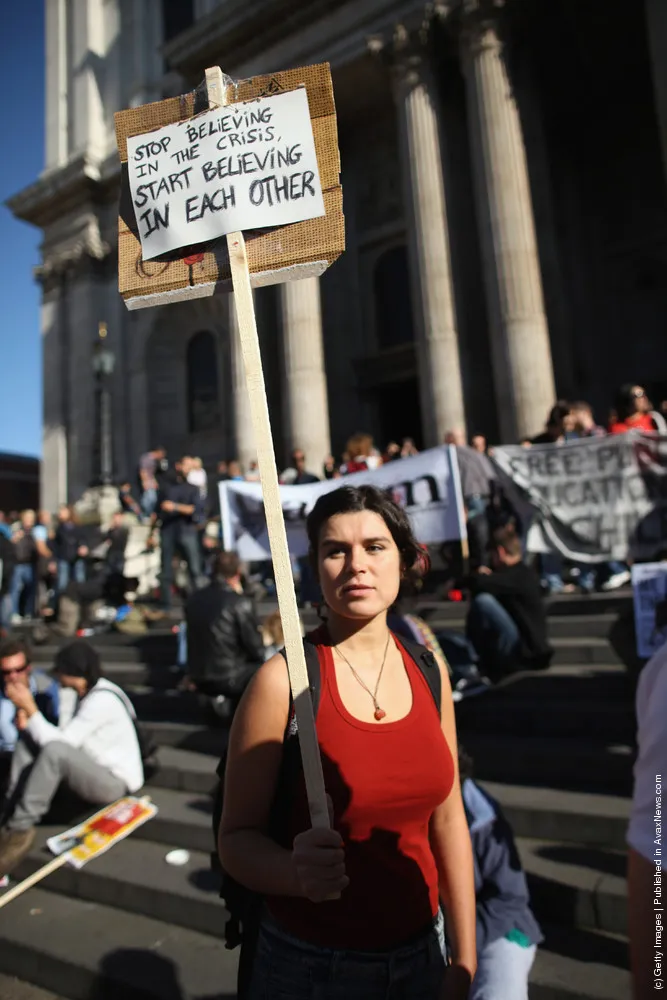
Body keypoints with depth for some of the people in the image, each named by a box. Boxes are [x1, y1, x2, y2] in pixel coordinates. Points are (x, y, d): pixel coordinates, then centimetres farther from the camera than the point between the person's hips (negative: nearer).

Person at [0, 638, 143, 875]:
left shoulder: (102, 700, -23)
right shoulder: (89, 692, 6)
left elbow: (61, 742, -25)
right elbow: (68, 739, 8)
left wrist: (29, 706, -19)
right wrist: (30, 721, -6)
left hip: (115, 782, -10)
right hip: (96, 770, 10)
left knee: (54, 749, -34)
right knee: (28, 739, 3)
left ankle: (20, 828, -18)